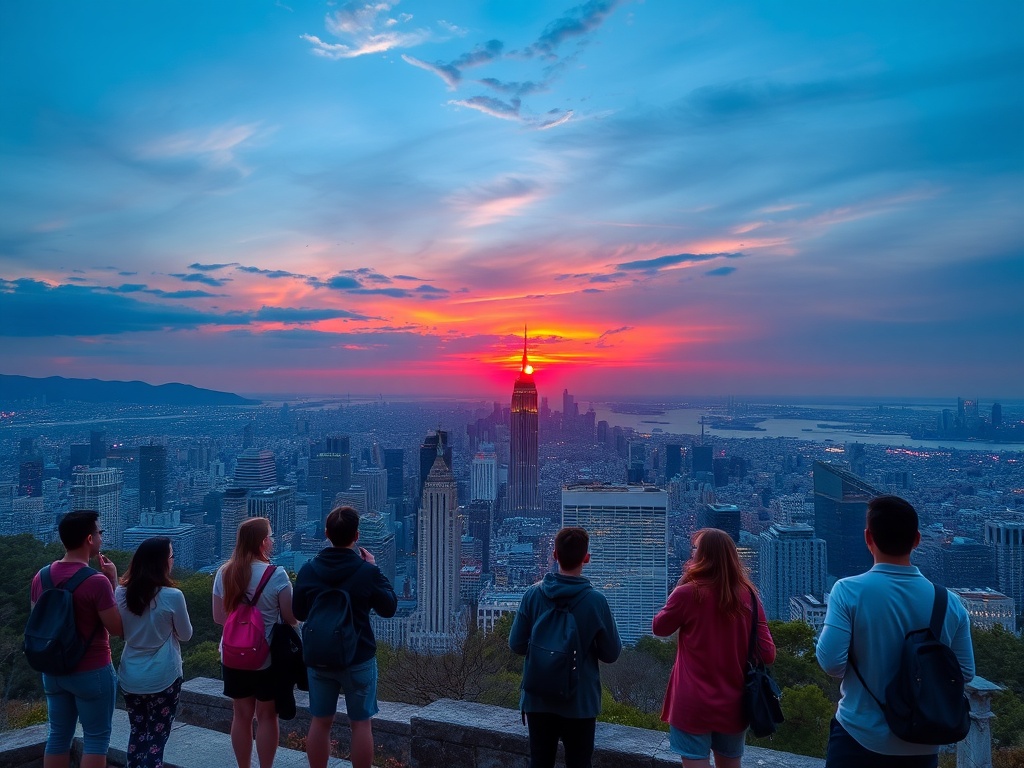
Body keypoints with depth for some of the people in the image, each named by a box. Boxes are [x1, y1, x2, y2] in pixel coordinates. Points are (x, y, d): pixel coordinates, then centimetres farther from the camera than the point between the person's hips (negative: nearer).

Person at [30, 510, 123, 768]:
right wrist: (113, 582, -12)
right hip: (92, 672, -6)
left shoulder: (40, 577, -1)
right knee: (96, 739, 6)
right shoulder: (97, 581, -23)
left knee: (58, 735, 17)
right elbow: (118, 629, -16)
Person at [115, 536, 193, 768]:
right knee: (156, 738, 7)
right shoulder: (172, 596, -18)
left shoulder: (121, 593, -5)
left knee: (137, 733, 19)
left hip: (130, 677, 4)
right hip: (163, 678, -4)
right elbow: (185, 634, -2)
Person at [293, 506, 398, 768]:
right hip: (359, 659, -3)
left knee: (320, 722, 14)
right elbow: (389, 608, -3)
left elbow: (299, 613, 5)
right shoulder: (367, 571, -17)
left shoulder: (308, 570, -6)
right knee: (360, 724, 9)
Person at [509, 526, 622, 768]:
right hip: (580, 701, -2)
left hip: (538, 699, 2)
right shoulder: (596, 601, -16)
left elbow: (516, 645, -4)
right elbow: (611, 653, -5)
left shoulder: (533, 594, -10)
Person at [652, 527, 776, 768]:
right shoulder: (748, 596, -5)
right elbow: (767, 654, -3)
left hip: (694, 705, -4)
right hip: (734, 705, 5)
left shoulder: (688, 593, -16)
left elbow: (659, 628, 1)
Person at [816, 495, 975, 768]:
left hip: (861, 739, -4)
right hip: (922, 745, 4)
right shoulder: (950, 603, -6)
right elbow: (965, 673, 3)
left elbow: (831, 663, -20)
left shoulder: (849, 591, -17)